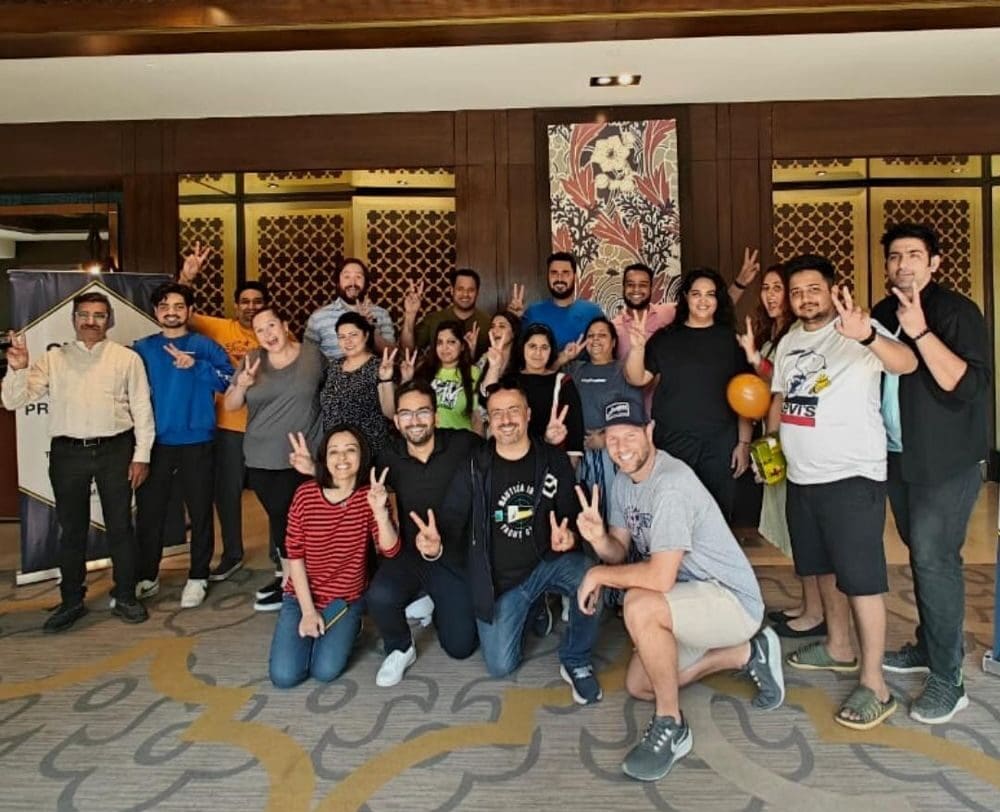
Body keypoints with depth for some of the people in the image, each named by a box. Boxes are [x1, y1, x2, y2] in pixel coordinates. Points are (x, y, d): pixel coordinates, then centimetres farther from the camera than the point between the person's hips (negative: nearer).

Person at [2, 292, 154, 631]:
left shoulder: (127, 358, 2)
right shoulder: (53, 359, 5)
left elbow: (142, 409, 2)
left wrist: (141, 455, -2)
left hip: (115, 450, -1)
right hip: (68, 453, 1)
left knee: (120, 526, 8)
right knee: (71, 529, 11)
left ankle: (125, 597, 22)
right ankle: (71, 601, 26)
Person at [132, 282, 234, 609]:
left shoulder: (205, 346, 3)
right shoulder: (142, 348, 8)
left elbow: (230, 380, -9)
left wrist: (196, 365, -20)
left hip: (195, 442, -2)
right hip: (154, 443, 2)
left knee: (200, 512, 4)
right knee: (148, 512, 8)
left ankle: (198, 578, 17)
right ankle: (146, 577, 23)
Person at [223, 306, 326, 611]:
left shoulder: (312, 354, -3)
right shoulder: (252, 360, 3)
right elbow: (229, 405, 7)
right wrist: (242, 385, -14)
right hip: (261, 459, 3)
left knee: (288, 516, -2)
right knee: (279, 516, 11)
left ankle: (289, 580, 16)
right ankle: (286, 572, 28)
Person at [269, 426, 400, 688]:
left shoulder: (370, 495, -9)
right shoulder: (305, 495, -11)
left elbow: (390, 550, -20)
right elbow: (295, 556, -6)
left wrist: (380, 511, -36)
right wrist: (308, 611, -9)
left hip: (346, 600, -1)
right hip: (301, 596, 1)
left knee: (325, 671, -17)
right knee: (284, 676, -11)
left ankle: (347, 629, 13)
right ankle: (309, 626, 18)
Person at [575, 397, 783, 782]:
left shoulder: (671, 484, -28)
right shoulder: (624, 479, 2)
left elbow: (660, 578, -33)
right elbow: (621, 552, 4)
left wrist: (598, 574, -19)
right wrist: (599, 538, -19)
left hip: (732, 599, -10)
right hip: (690, 602, 10)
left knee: (639, 605, -35)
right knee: (638, 685, 14)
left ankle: (670, 727, -12)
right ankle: (748, 654, 22)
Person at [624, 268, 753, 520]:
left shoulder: (731, 339, 6)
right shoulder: (665, 338, 6)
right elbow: (636, 379, 1)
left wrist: (744, 442, 0)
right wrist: (637, 347, -17)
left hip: (719, 444, 0)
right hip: (671, 441, 0)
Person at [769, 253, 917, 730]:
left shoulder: (857, 331, -13)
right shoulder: (788, 342, 10)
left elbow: (906, 364, -32)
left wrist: (866, 334, -50)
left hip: (853, 475, -7)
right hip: (802, 477, 8)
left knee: (861, 578, -4)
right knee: (824, 568, 20)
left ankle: (874, 685, 6)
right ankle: (838, 647, 38)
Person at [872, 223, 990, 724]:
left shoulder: (957, 311, -10)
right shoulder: (882, 314, 9)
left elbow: (966, 385, -23)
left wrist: (920, 332, -28)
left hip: (946, 460, -6)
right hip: (898, 457, 6)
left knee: (935, 559, -9)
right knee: (920, 555, 14)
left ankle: (947, 680, 0)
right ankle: (928, 646, 28)